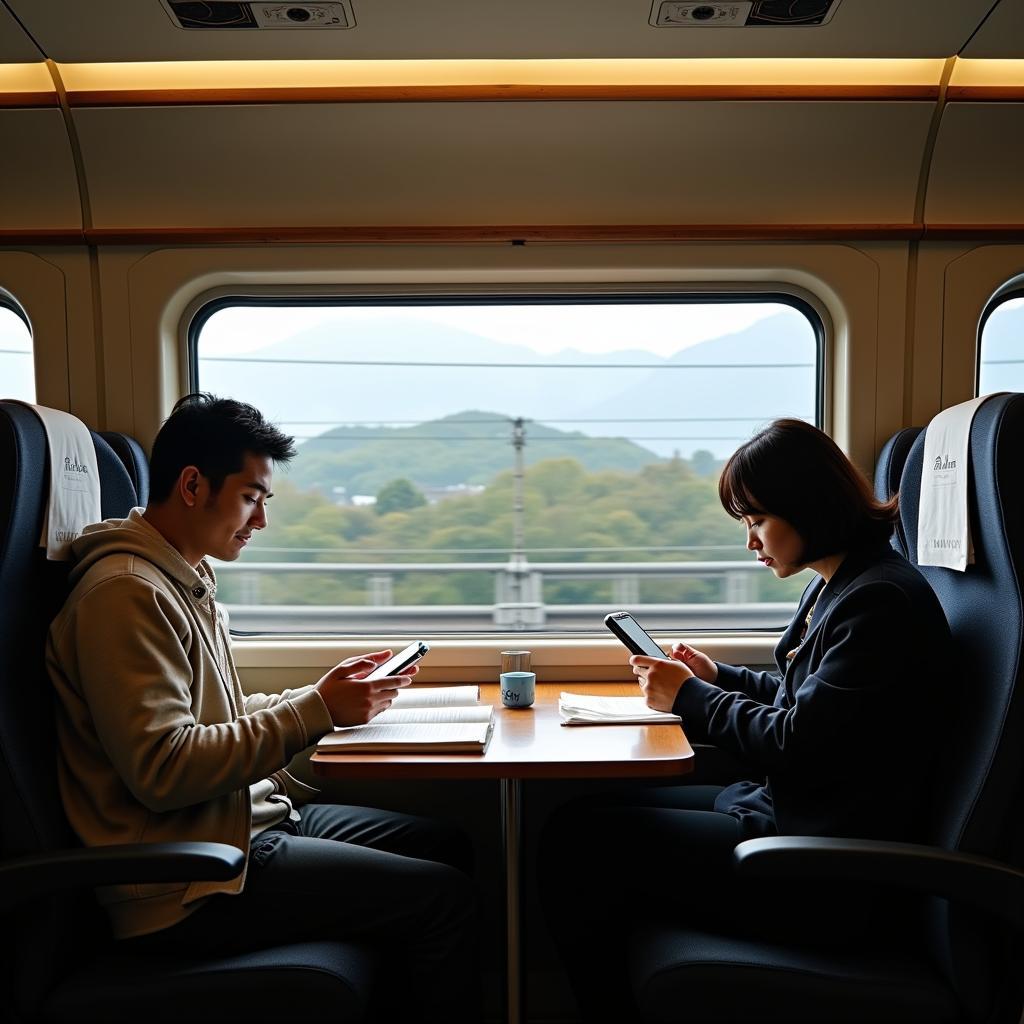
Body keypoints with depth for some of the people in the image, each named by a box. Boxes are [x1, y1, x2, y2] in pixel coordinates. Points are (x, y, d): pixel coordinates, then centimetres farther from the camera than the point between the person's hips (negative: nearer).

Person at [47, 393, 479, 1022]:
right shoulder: (127, 592, -18)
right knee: (447, 900, -14)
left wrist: (331, 694, 4)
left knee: (448, 846, 12)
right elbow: (162, 769, -25)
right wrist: (315, 712, -20)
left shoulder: (187, 579, 13)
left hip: (247, 818, 10)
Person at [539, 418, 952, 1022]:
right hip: (784, 807, 10)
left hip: (829, 875, -10)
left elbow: (796, 745, -22)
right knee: (587, 818, 6)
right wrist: (718, 678, 11)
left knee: (576, 842, -9)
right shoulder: (838, 586, 11)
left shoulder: (880, 599, -20)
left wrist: (690, 697, -9)